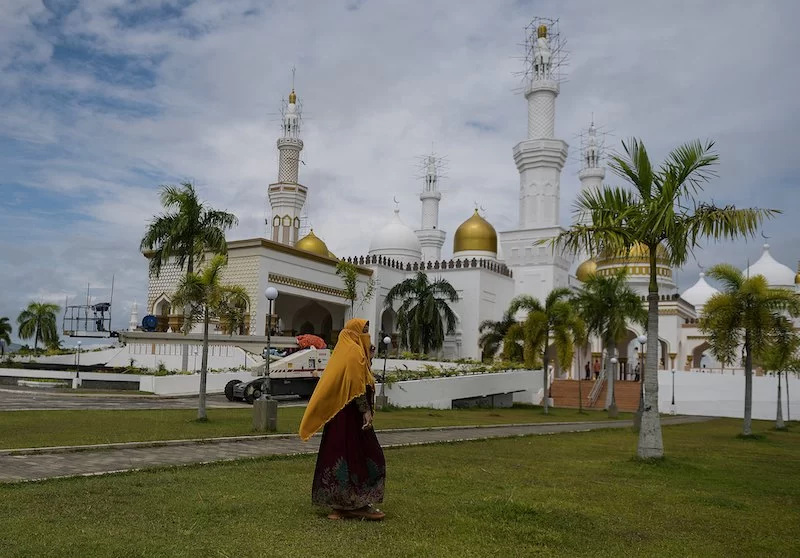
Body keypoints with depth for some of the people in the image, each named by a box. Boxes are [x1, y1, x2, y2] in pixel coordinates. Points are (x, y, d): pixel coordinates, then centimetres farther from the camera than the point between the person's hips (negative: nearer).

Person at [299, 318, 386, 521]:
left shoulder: (348, 351, 16)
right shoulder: (355, 353, -13)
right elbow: (357, 387, -20)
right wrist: (366, 412, -20)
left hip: (341, 415, 10)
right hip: (351, 415, -10)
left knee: (346, 457, 11)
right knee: (359, 456, -4)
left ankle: (343, 504, 15)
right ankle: (357, 504, 1)